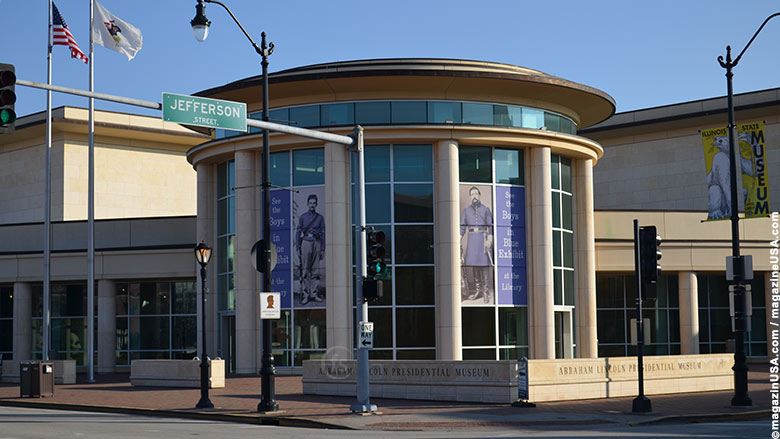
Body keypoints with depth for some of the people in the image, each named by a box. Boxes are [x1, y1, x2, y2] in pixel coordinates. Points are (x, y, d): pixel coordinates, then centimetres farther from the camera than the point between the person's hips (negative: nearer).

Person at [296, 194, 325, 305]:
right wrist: (298, 248, -2)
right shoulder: (303, 217, 6)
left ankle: (314, 294, 5)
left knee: (315, 270, 2)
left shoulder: (320, 218, 11)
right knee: (305, 270, -6)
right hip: (306, 242, -2)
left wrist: (323, 249, 5)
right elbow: (298, 233, 6)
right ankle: (305, 295, -6)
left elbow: (323, 233, 11)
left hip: (317, 243, 2)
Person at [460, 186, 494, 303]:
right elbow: (462, 226, 12)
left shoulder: (485, 209, 7)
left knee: (484, 263, -7)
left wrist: (489, 240, -12)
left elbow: (490, 226, 0)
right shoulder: (467, 210, 14)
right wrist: (459, 240, 1)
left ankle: (486, 291, -4)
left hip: (483, 237, -3)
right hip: (471, 238, 3)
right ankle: (477, 290, 9)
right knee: (471, 262, -1)